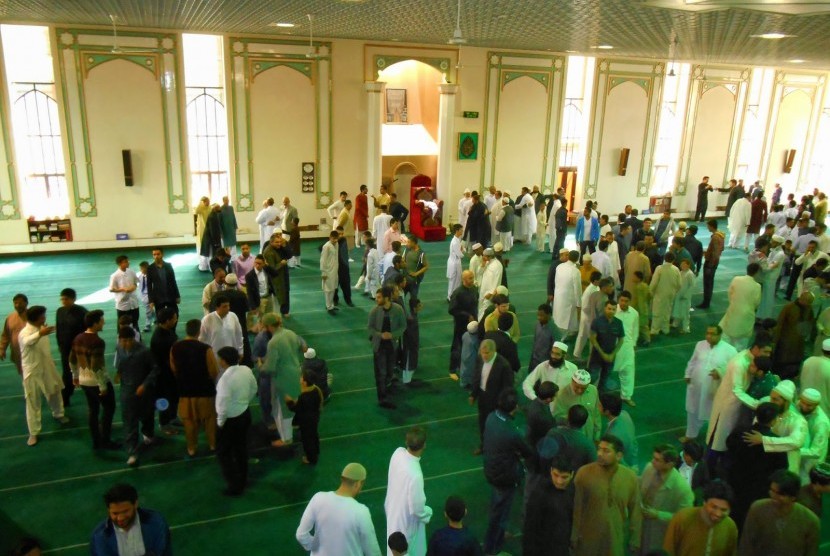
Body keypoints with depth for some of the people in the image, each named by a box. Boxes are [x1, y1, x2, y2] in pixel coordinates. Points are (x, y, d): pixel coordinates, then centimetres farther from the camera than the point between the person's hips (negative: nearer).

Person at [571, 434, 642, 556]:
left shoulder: (630, 477, -10)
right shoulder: (584, 473, -16)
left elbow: (635, 511, 0)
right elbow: (576, 508, -10)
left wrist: (635, 540, 5)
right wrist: (574, 536, -7)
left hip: (615, 539, 2)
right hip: (587, 538, -1)